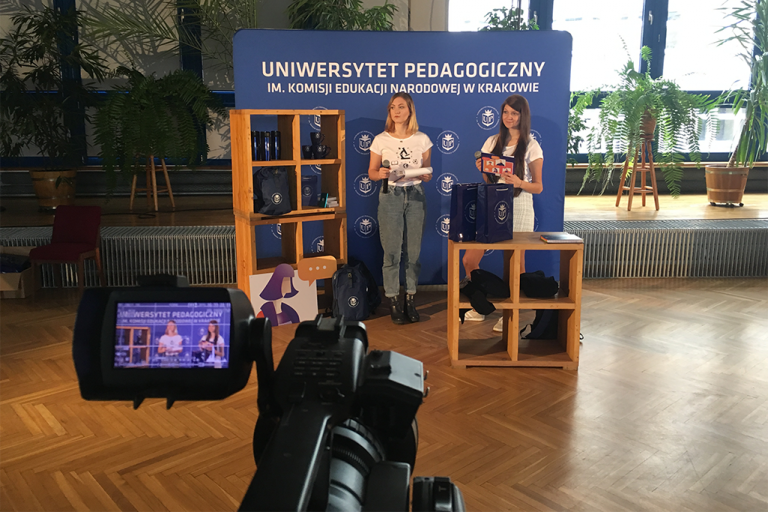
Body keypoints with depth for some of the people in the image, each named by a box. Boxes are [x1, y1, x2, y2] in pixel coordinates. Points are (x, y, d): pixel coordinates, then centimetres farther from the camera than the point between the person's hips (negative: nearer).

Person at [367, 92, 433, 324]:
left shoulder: (422, 139, 3)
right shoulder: (380, 140, 0)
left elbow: (427, 172, 8)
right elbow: (371, 172, 4)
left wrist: (425, 176, -15)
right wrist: (381, 174, -18)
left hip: (415, 196, 1)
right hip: (390, 196, -1)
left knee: (413, 251, 4)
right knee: (392, 251, 0)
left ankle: (410, 299, 18)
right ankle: (393, 301, 12)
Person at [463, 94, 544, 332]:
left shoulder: (531, 147, -2)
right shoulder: (493, 142, 10)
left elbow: (538, 187, -3)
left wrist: (519, 182, -21)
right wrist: (482, 170, -5)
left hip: (518, 209, -4)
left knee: (516, 265, 3)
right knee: (469, 260, 1)